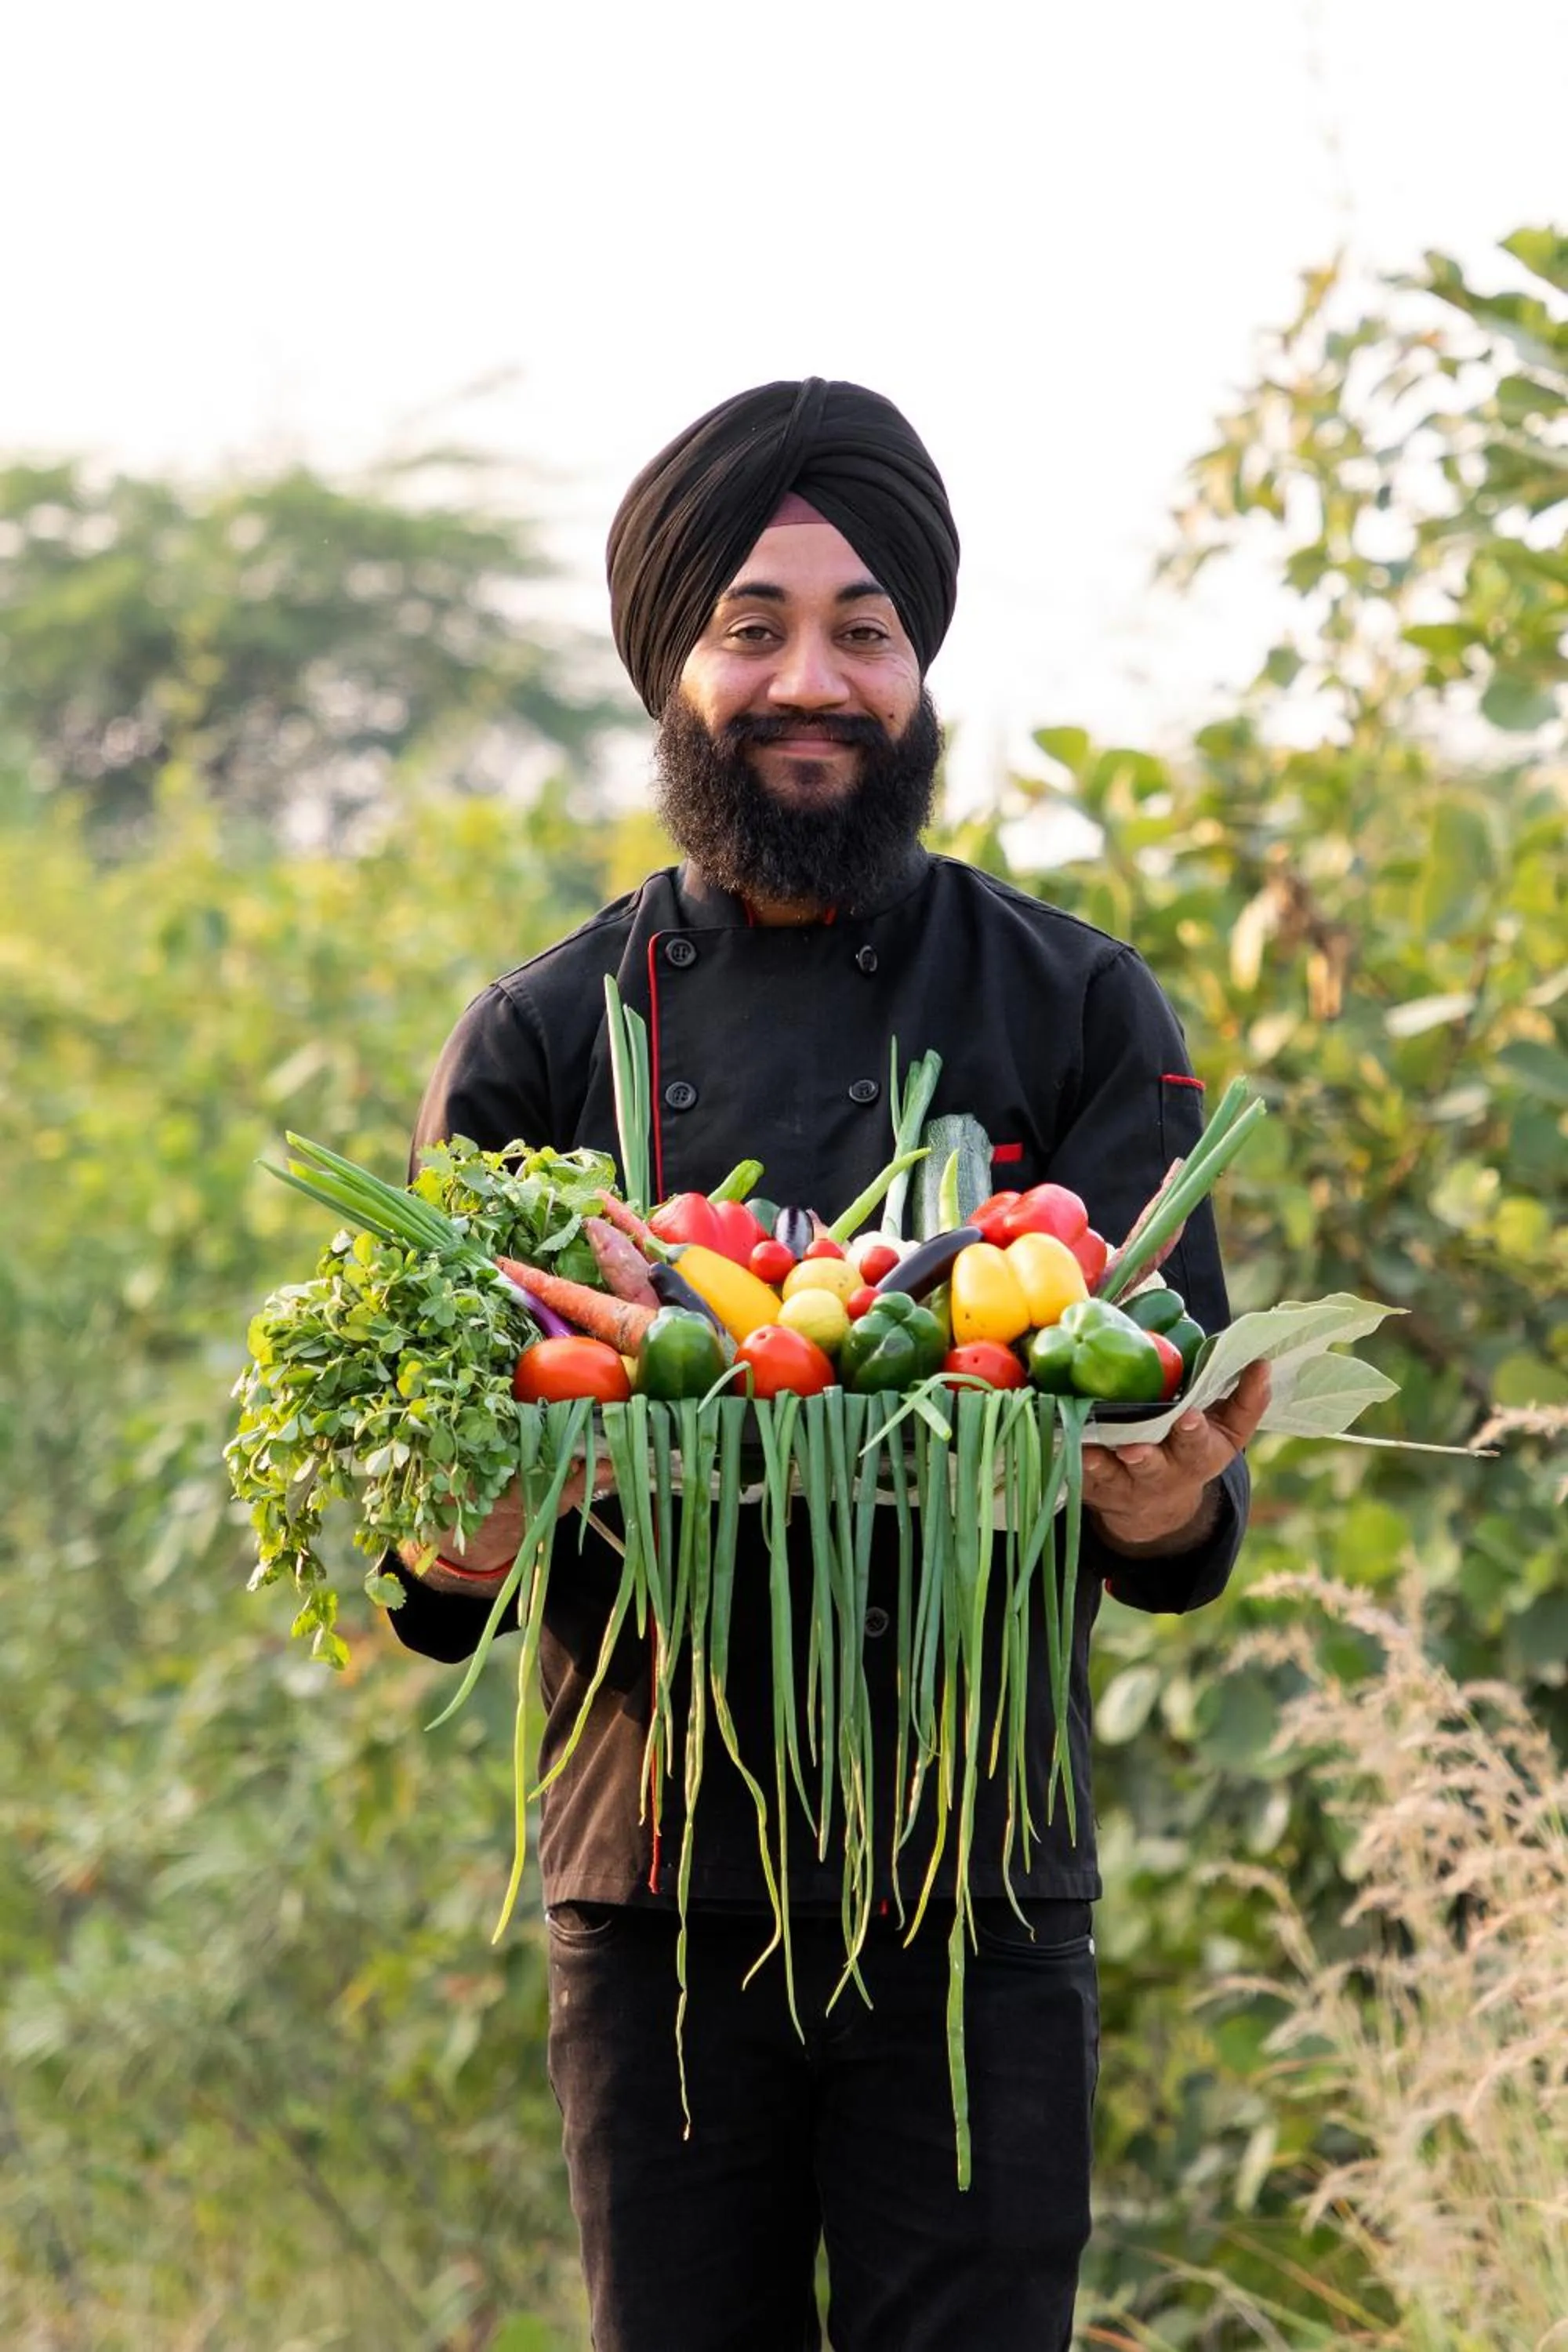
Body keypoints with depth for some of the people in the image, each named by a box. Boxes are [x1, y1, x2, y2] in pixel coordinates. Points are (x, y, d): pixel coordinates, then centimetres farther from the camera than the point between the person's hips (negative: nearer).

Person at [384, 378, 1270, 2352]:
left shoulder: (1075, 1012, 5)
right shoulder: (539, 1042, 6)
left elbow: (1183, 1435, 2)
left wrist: (1165, 1508, -21)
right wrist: (453, 1556, -18)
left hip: (976, 1891, -1)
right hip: (655, 1891, 1)